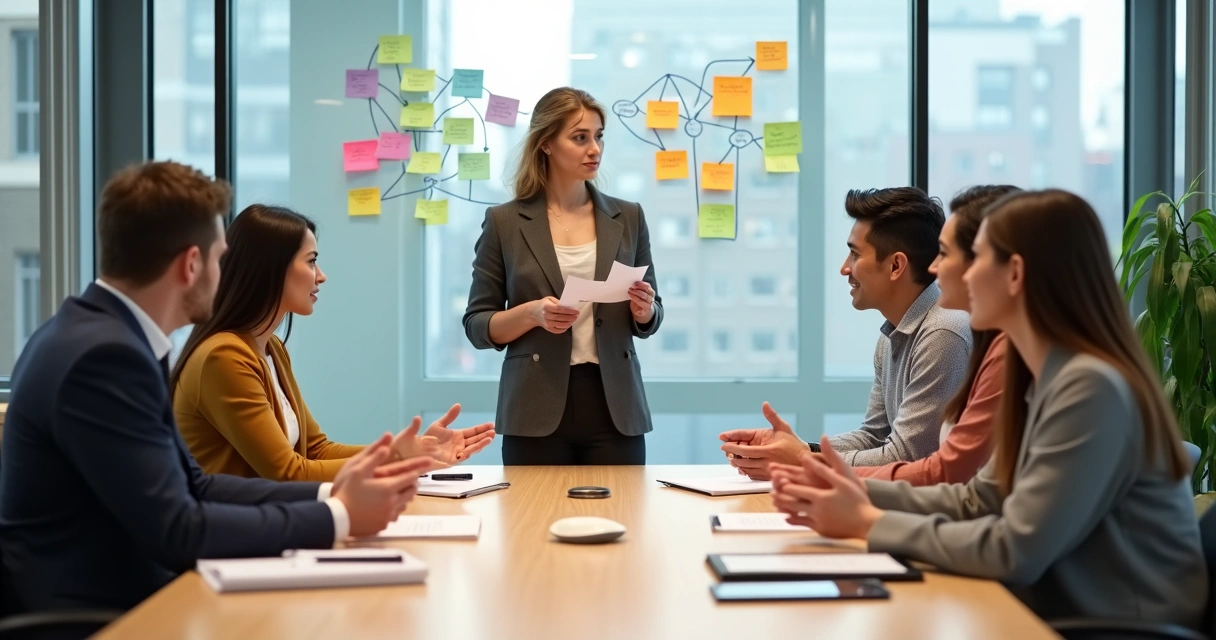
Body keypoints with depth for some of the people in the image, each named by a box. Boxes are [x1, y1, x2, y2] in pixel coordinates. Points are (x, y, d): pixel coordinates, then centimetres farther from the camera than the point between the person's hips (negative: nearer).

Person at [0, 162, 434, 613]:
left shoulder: (105, 335, 7)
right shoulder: (103, 355, -20)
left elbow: (192, 486, 8)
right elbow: (176, 531, -21)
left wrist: (329, 494, 0)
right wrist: (338, 517, -13)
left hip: (117, 596, 8)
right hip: (91, 615, -8)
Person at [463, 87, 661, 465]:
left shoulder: (628, 217, 8)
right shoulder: (505, 222, 0)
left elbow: (648, 321, 13)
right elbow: (477, 324, 1)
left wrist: (644, 310, -9)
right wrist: (531, 313, -17)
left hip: (615, 408, 2)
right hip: (537, 412, -2)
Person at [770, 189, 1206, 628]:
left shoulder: (1091, 387, -21)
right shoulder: (1046, 379, 7)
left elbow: (1016, 552, -23)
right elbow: (980, 500, 10)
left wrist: (869, 523, -15)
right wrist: (865, 494, -3)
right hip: (1065, 611, 7)